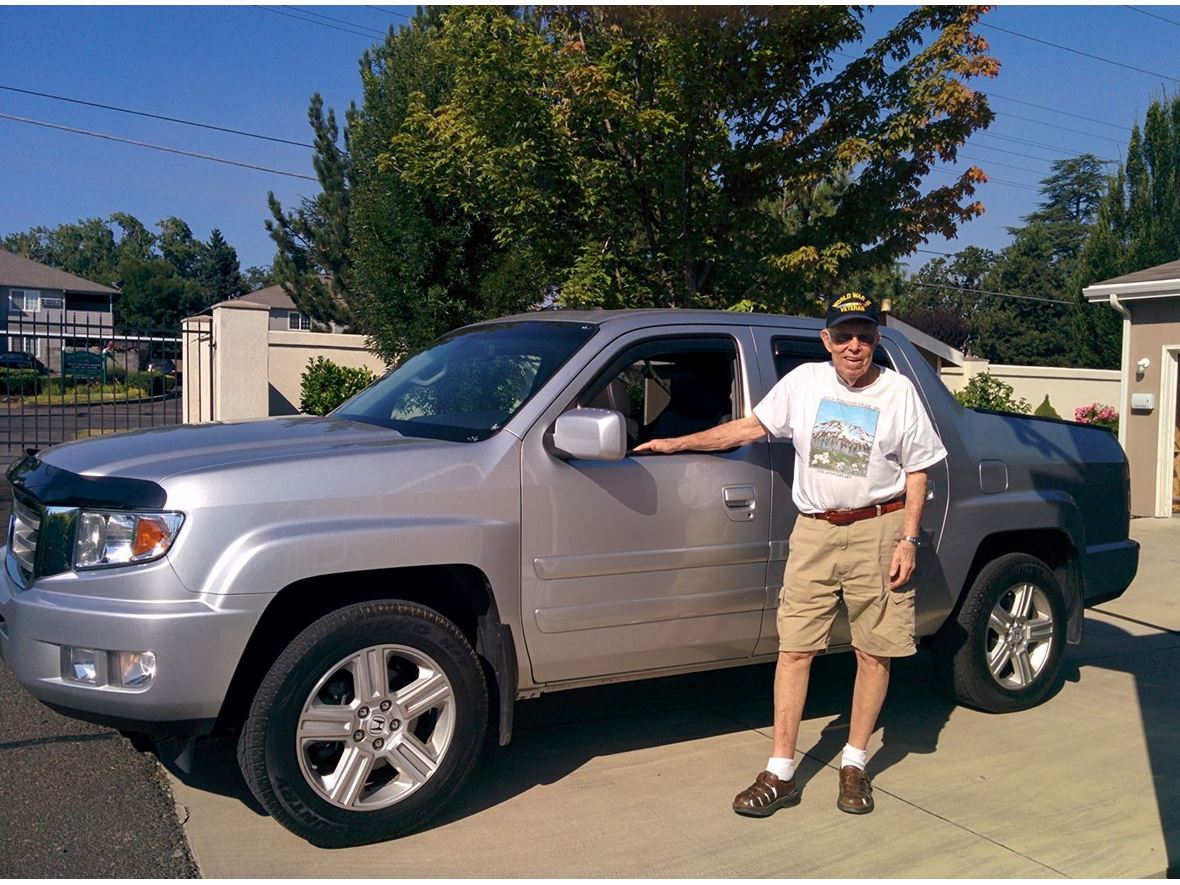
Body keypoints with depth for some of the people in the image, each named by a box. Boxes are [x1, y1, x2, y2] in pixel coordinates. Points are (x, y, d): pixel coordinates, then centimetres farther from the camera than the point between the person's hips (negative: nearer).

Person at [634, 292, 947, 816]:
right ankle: (780, 774, 5)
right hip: (814, 531, 1)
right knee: (794, 649, -2)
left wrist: (908, 540, -6)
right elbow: (750, 427, 11)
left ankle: (854, 765, 21)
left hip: (878, 530, -1)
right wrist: (676, 444, 8)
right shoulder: (803, 382, 5)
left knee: (874, 651, 4)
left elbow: (916, 473, 4)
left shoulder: (899, 391, 1)